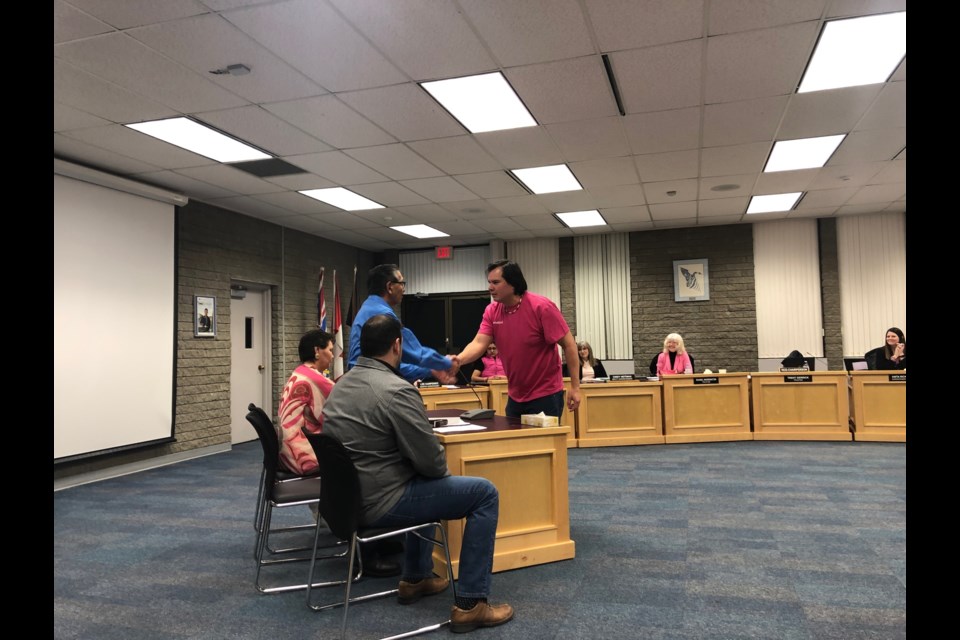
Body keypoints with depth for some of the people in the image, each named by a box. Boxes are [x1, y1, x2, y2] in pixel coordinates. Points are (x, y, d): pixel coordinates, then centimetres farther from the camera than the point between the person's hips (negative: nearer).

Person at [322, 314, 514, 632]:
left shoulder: (342, 385, 8)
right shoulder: (396, 390, -20)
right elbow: (431, 462, -19)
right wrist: (441, 464, 3)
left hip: (348, 494, 9)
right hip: (378, 501, -9)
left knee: (425, 483, 34)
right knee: (485, 493, 0)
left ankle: (416, 578, 37)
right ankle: (470, 604, 3)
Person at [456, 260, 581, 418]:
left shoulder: (541, 306, -17)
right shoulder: (491, 311, -1)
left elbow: (569, 344, -14)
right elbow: (479, 343, -11)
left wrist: (575, 387, -16)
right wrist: (458, 359, -33)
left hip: (546, 395, -6)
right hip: (515, 397, 6)